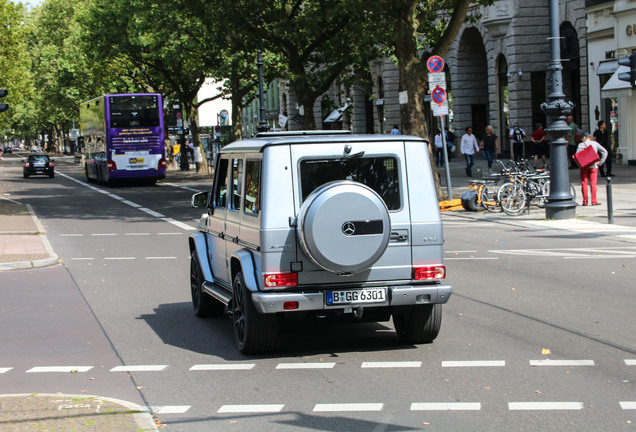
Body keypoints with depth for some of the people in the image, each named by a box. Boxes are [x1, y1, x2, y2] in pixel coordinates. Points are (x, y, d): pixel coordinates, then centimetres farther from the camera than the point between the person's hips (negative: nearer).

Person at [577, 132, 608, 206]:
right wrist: (600, 162, 0)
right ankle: (594, 201, -2)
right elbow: (604, 152, 1)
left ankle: (585, 201, 5)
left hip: (584, 166, -1)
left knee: (584, 183, 5)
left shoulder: (581, 145, 0)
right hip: (593, 166, 1)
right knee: (593, 183, 2)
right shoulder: (595, 144, 7)